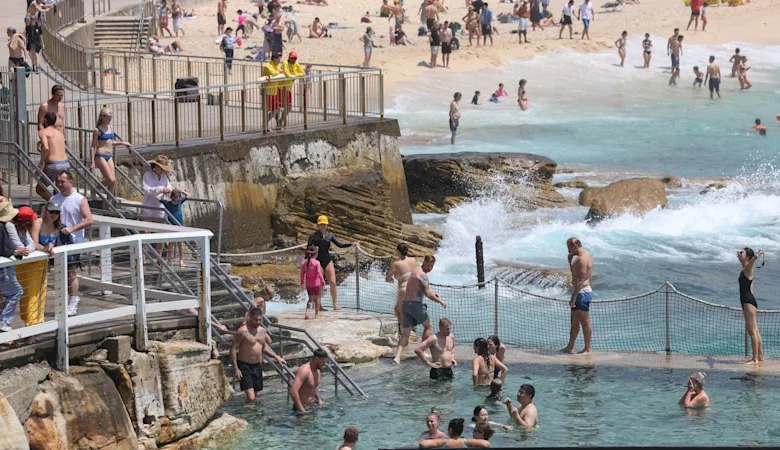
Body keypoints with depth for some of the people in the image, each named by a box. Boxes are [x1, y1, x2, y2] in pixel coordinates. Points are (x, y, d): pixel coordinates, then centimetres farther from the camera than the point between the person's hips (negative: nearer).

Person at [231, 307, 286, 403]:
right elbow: (233, 348, -15)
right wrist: (235, 368, -19)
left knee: (255, 396, 13)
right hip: (245, 367, -7)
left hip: (258, 366, 7)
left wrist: (276, 357, 19)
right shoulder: (243, 331, -15)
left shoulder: (262, 330, 7)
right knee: (250, 398, -17)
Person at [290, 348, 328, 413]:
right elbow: (293, 391, -28)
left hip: (312, 405, 9)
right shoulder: (304, 371, -20)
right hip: (303, 407, -9)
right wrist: (302, 410, -26)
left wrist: (319, 400, 16)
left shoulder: (317, 370, 8)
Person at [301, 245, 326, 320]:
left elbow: (302, 273, 4)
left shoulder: (304, 262, -2)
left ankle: (307, 311, -10)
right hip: (316, 283, -3)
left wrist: (302, 282, 14)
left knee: (310, 298, 13)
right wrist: (323, 281, -6)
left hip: (308, 284, 3)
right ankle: (317, 314, 17)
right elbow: (319, 273, -16)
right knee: (317, 298, 12)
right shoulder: (316, 263, -14)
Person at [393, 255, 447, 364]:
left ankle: (397, 357, -9)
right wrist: (441, 301, -3)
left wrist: (431, 293, 22)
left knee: (406, 332, 5)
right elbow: (428, 294, -15)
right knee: (427, 326, 14)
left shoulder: (415, 270, 18)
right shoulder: (422, 275, -12)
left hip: (405, 303, 8)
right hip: (415, 303, -8)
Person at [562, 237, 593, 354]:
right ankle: (570, 346, 19)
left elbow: (581, 280, -23)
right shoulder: (585, 256, 15)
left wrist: (574, 298, -23)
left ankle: (587, 349, 2)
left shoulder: (582, 259, -18)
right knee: (574, 321, 14)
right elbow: (574, 274, 30)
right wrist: (570, 259, 15)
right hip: (579, 292, 11)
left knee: (585, 321, -3)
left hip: (582, 292, -11)